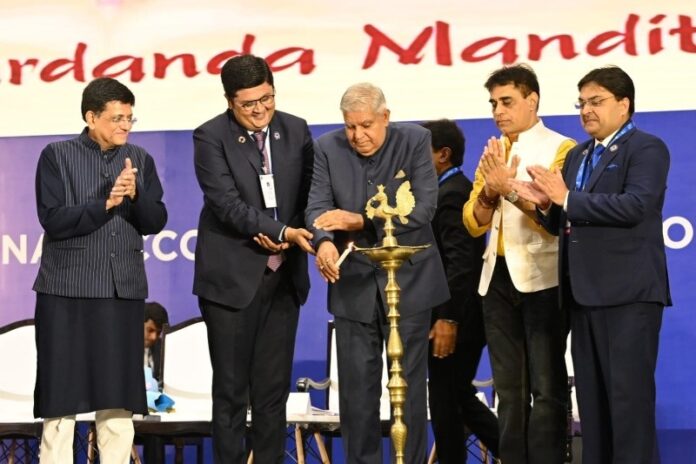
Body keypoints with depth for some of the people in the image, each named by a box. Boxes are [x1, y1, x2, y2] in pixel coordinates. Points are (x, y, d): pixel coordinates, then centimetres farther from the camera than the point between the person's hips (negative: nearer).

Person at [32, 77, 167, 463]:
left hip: (124, 288, 3)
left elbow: (156, 221, 6)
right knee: (62, 390, 0)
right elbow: (53, 220, -10)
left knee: (119, 395, 6)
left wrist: (135, 196, -12)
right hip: (68, 288, -3)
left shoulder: (140, 159, 9)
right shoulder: (57, 156, -2)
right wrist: (105, 203, -18)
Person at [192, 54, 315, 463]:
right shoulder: (211, 137, -7)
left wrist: (285, 239, -6)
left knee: (274, 387, 7)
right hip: (232, 277, -4)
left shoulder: (296, 130, 6)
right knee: (231, 388, 2)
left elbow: (309, 193, 11)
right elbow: (226, 203, -15)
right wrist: (282, 232, -22)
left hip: (283, 276, 4)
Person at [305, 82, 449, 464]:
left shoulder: (415, 140, -5)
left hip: (407, 280, -1)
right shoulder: (328, 148, 0)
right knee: (356, 389, 5)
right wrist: (324, 241, -31)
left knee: (409, 386, 5)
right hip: (353, 285, 2)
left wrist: (360, 221, -20)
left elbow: (423, 207, -14)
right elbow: (318, 206, -9)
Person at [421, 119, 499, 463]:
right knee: (459, 397, 15)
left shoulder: (450, 195, -16)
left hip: (453, 319, -10)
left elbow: (460, 262, -24)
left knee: (445, 403, -1)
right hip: (460, 315, 10)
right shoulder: (458, 190, 15)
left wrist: (447, 319, -26)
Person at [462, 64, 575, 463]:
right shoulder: (492, 154, 15)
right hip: (498, 279, 7)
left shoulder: (560, 149, -5)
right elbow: (473, 223, 9)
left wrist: (509, 190, -21)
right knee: (509, 387, 11)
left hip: (542, 278, -6)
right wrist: (489, 190, -9)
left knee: (546, 387, -5)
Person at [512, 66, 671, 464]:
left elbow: (634, 206, -20)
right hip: (584, 292, 8)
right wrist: (546, 204, -4)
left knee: (628, 392, -9)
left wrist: (568, 199, -15)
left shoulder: (646, 149, -4)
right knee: (591, 395, 11)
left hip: (628, 292, -8)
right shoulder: (577, 155, 20)